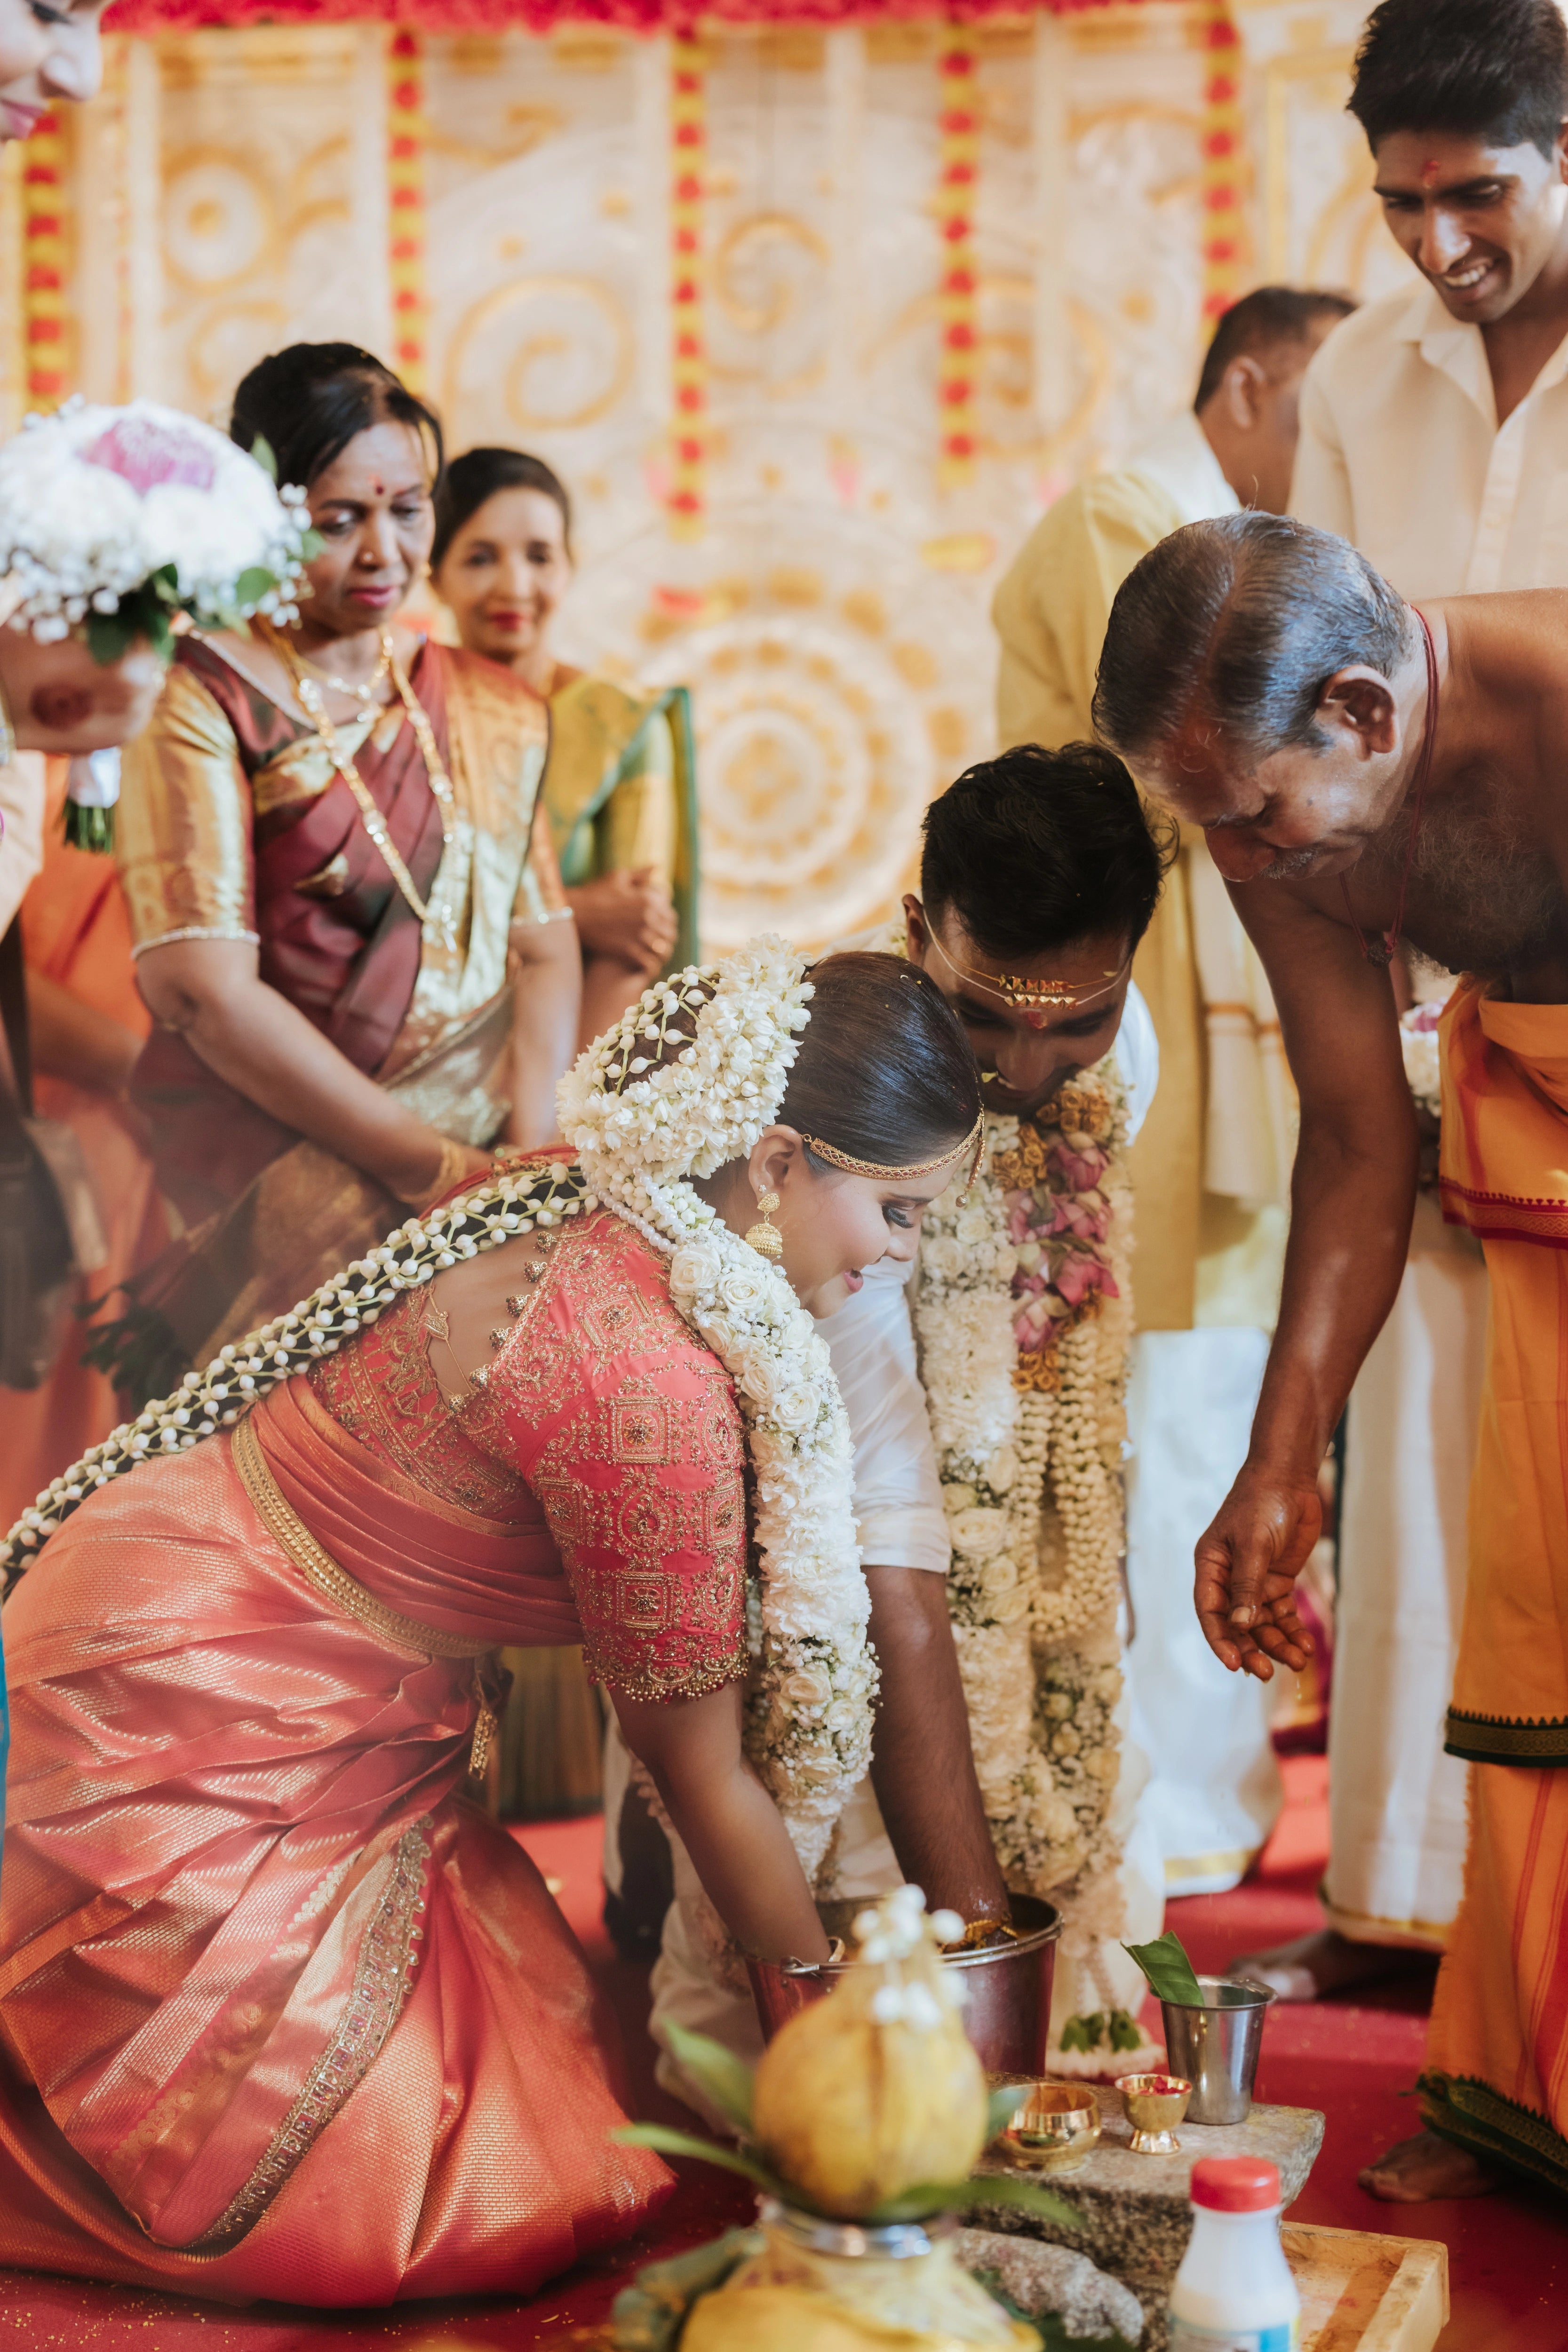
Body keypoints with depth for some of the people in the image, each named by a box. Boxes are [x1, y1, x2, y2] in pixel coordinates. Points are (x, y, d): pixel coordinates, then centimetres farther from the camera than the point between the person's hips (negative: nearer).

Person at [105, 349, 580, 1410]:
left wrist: (533, 1149, -12)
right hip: (278, 1130, -5)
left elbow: (545, 947, 9)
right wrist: (447, 1168, -18)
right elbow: (206, 992, -12)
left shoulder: (489, 712, 17)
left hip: (495, 1115, 5)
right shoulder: (205, 697, -2)